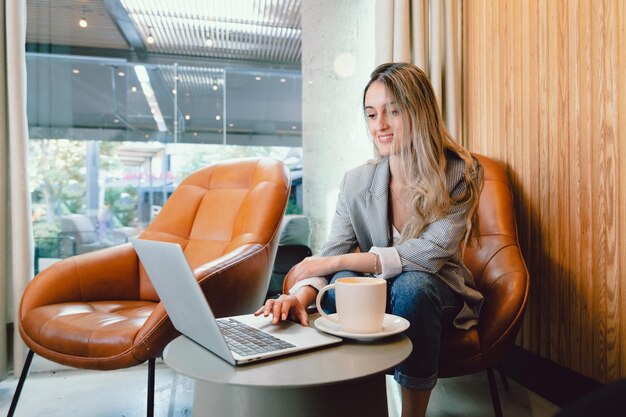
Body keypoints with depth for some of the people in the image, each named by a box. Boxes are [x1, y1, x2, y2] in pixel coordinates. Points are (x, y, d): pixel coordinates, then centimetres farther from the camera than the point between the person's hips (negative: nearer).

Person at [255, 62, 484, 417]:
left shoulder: (459, 174, -14)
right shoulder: (356, 182, -7)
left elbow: (431, 253, -25)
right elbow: (330, 259, -13)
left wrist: (333, 262, -28)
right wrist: (300, 296, -37)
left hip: (437, 295, -1)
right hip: (375, 295, 2)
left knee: (411, 284, -34)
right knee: (343, 281, -29)